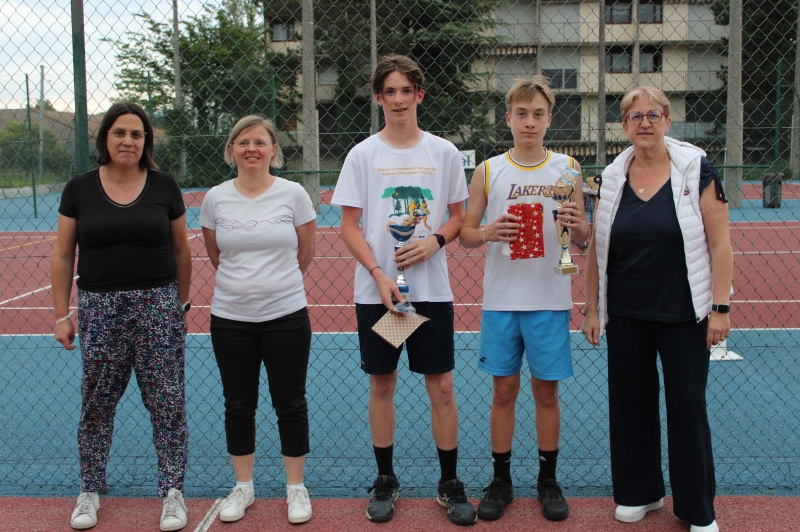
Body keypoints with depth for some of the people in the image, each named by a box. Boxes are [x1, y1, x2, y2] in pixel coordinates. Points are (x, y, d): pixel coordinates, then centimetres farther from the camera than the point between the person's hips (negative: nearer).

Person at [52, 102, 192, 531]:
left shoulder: (164, 186, 2)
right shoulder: (79, 189, 2)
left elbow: (181, 250, 10)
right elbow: (63, 256, 6)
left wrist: (181, 304, 10)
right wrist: (62, 314, 3)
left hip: (158, 305, 0)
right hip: (99, 307, 1)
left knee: (167, 400, 1)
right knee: (96, 402, 8)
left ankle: (172, 491, 13)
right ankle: (90, 491, 24)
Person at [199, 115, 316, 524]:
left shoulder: (293, 194, -6)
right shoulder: (215, 199, -1)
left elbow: (305, 252, 4)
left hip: (286, 316, -2)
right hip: (230, 319, 2)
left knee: (290, 403, 6)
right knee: (238, 405, 11)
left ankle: (296, 488, 22)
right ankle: (243, 487, 28)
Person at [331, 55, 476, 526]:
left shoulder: (444, 152, 4)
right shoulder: (362, 155, 1)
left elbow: (458, 217, 10)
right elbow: (350, 226, -1)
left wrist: (435, 240, -11)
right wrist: (379, 275, -14)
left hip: (432, 290, 0)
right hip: (376, 291, 0)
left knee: (442, 386, 3)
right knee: (382, 385, 8)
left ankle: (450, 483, 18)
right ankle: (386, 481, 23)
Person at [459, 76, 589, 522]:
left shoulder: (567, 168, 2)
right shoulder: (488, 171, 2)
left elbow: (584, 237, 5)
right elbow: (465, 234, 5)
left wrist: (576, 224, -18)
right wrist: (488, 233, -16)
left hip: (550, 300, 0)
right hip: (501, 299, 1)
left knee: (547, 390, 7)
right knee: (504, 390, 8)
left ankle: (548, 480, 22)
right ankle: (501, 480, 21)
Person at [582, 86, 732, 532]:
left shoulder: (696, 169, -6)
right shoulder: (612, 177, 3)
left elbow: (720, 243, -7)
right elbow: (596, 248, 6)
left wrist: (721, 307, -11)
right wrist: (592, 308, 5)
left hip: (683, 314, -3)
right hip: (626, 315, 3)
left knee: (687, 404, 5)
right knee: (630, 400, 11)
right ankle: (640, 492, 30)